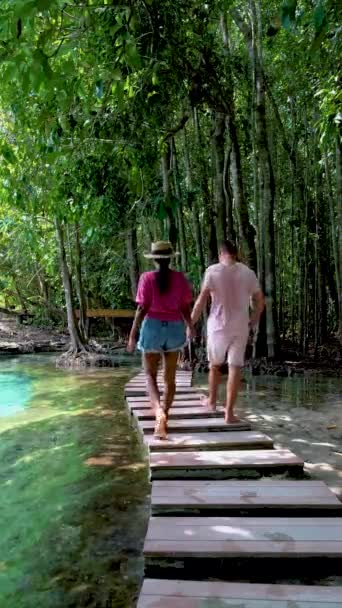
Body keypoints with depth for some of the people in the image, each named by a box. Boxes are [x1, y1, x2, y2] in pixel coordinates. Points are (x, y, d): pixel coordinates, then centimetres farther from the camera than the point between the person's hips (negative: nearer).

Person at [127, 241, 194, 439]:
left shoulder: (147, 278, -6)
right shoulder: (180, 278, -1)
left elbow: (142, 308, -9)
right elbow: (186, 308, 1)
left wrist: (132, 335, -3)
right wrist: (190, 326, 20)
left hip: (153, 327, -2)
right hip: (175, 328, 2)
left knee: (151, 376, 6)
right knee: (170, 377, 14)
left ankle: (159, 412, -19)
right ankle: (163, 419, 18)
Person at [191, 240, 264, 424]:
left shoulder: (213, 271, -5)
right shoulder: (248, 273, 3)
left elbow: (201, 300, -10)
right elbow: (259, 302, 6)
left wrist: (191, 323, -1)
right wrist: (254, 320, 22)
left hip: (218, 326, -1)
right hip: (240, 328, 1)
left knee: (214, 364, 19)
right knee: (235, 369, 2)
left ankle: (212, 401, 37)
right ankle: (229, 413, 0)